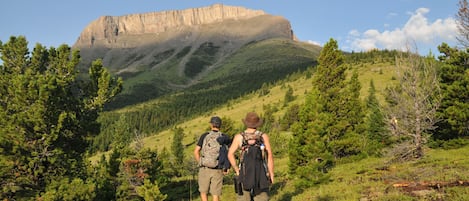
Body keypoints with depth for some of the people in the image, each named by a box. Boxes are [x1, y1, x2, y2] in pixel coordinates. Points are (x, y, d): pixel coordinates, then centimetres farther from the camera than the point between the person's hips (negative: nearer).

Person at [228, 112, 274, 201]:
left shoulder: (239, 137, -2)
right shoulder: (264, 136, -2)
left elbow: (230, 154, -11)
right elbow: (270, 157, -5)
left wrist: (237, 170, -3)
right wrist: (271, 174, 1)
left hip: (245, 175, 0)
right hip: (261, 176, 0)